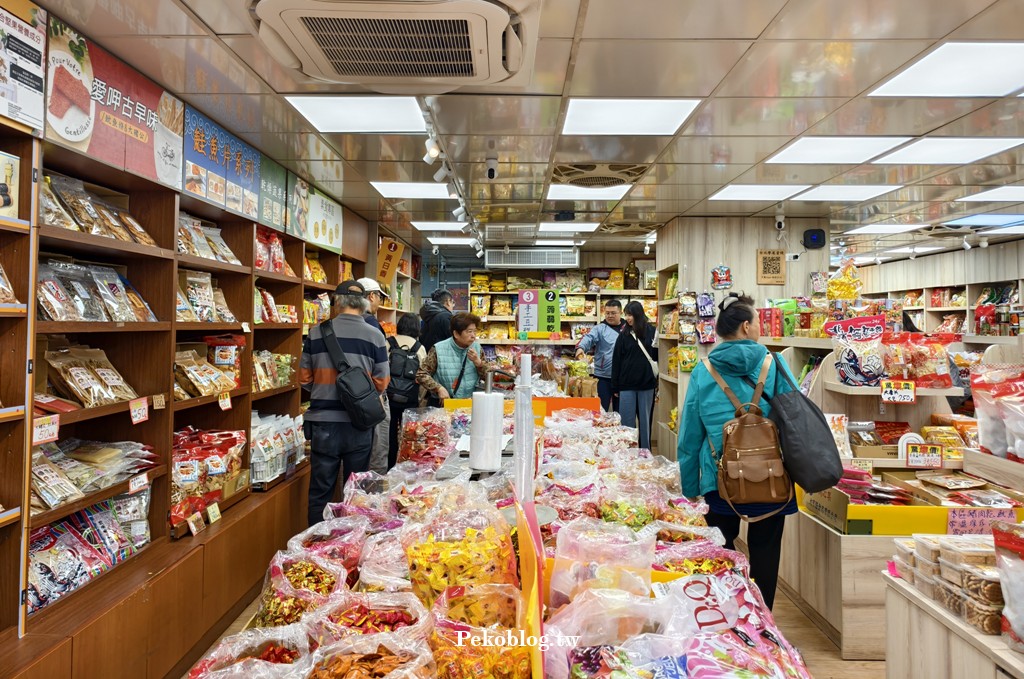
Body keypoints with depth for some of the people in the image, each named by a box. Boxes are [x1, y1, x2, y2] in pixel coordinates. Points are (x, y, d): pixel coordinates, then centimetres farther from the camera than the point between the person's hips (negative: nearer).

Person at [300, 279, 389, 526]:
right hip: (359, 424, 0)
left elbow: (304, 378, 4)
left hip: (323, 421, 0)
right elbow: (381, 383, -2)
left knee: (320, 490, 11)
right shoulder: (375, 336, -5)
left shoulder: (316, 333, -3)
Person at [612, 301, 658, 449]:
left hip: (647, 383, -1)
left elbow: (658, 357, 6)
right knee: (627, 421, 4)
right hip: (627, 384, 1)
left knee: (645, 420, 9)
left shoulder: (651, 332, 2)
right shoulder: (624, 335, 3)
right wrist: (615, 387, 1)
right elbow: (616, 361, 3)